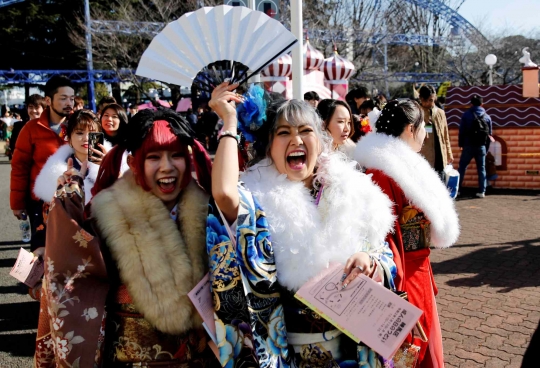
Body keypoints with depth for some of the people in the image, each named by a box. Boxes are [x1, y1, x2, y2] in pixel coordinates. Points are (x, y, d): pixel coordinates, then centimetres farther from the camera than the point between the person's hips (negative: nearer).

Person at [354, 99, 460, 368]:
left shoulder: (405, 166, 9)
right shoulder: (382, 173, -22)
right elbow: (382, 235, -26)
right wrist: (396, 289, -26)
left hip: (419, 272, 10)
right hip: (402, 276, -10)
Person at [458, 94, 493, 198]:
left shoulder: (466, 115, -4)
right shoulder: (487, 117, 4)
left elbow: (462, 131, -4)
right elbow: (490, 133, 7)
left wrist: (460, 144, 8)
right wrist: (486, 148, 15)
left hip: (468, 146, -2)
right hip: (481, 147, 2)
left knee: (462, 167, 6)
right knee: (481, 169, 7)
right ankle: (482, 191, 6)